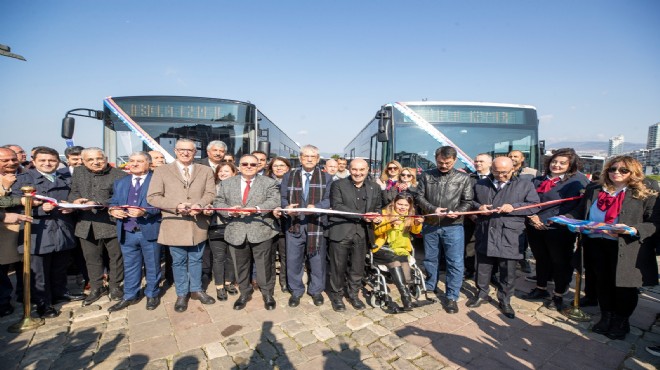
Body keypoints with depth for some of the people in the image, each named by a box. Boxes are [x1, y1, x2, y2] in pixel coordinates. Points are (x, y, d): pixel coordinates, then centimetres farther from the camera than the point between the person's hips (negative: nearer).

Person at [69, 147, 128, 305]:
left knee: (115, 256, 8)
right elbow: (73, 192, 14)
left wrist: (98, 203, -23)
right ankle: (96, 288, 33)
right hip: (87, 225, 5)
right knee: (91, 258, 16)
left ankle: (115, 286, 26)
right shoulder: (78, 173, 10)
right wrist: (75, 200, -8)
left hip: (111, 223, -5)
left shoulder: (120, 175, -10)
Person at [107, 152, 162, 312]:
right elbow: (113, 202, 13)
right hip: (127, 233, 5)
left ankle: (152, 294, 27)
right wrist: (113, 210, -10)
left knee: (152, 266, 10)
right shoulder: (120, 183, 14)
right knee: (130, 266, 17)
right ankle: (130, 296, 33)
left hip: (149, 231, -5)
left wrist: (144, 212, -27)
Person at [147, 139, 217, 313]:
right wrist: (176, 206, -19)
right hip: (175, 225, -1)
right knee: (179, 261, 12)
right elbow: (152, 197, -5)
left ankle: (196, 290, 33)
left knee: (196, 260, 15)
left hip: (198, 224, 1)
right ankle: (182, 294, 30)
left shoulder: (206, 170, 6)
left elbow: (210, 193, -1)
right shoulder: (162, 170, 1)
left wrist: (199, 205, -21)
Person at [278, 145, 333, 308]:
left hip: (317, 224, -1)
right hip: (294, 224, 1)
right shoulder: (289, 176, 10)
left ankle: (316, 290, 30)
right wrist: (287, 206, -18)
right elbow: (282, 197, 4)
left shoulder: (326, 177, 5)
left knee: (317, 260, 10)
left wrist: (316, 207, -24)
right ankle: (296, 291, 28)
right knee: (293, 260, 9)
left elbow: (329, 200, -5)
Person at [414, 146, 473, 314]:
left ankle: (452, 297, 16)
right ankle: (430, 287, 37)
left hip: (453, 226, -1)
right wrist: (432, 209, -14)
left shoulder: (463, 178, 2)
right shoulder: (426, 176, 3)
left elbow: (467, 202, 2)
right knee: (430, 259, 16)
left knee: (455, 262, 1)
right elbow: (419, 196, 1)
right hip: (430, 225, 2)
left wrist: (458, 212, -18)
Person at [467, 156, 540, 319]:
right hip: (485, 234, 2)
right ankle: (482, 294, 33)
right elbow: (470, 201, 17)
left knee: (508, 271, 6)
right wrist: (478, 207, -5)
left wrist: (514, 207, -15)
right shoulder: (480, 184, 10)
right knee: (482, 267, 14)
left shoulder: (525, 185, 4)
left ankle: (505, 300, 25)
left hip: (509, 237, -2)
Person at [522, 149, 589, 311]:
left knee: (560, 262, 9)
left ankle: (558, 296, 25)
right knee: (541, 259, 18)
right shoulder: (538, 181, 9)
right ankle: (541, 289, 35)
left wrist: (543, 219, -18)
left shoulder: (576, 181, -6)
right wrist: (532, 217, -11)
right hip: (535, 228, 5)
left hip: (559, 229, -5)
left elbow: (567, 207, -14)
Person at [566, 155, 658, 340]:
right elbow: (579, 212, 14)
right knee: (602, 282, 14)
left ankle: (621, 322, 29)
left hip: (625, 249, -3)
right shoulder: (593, 190, 11)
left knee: (623, 285, 6)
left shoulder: (645, 195, -1)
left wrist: (633, 230, -25)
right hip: (596, 244, 4)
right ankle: (606, 317, 32)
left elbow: (654, 223, -8)